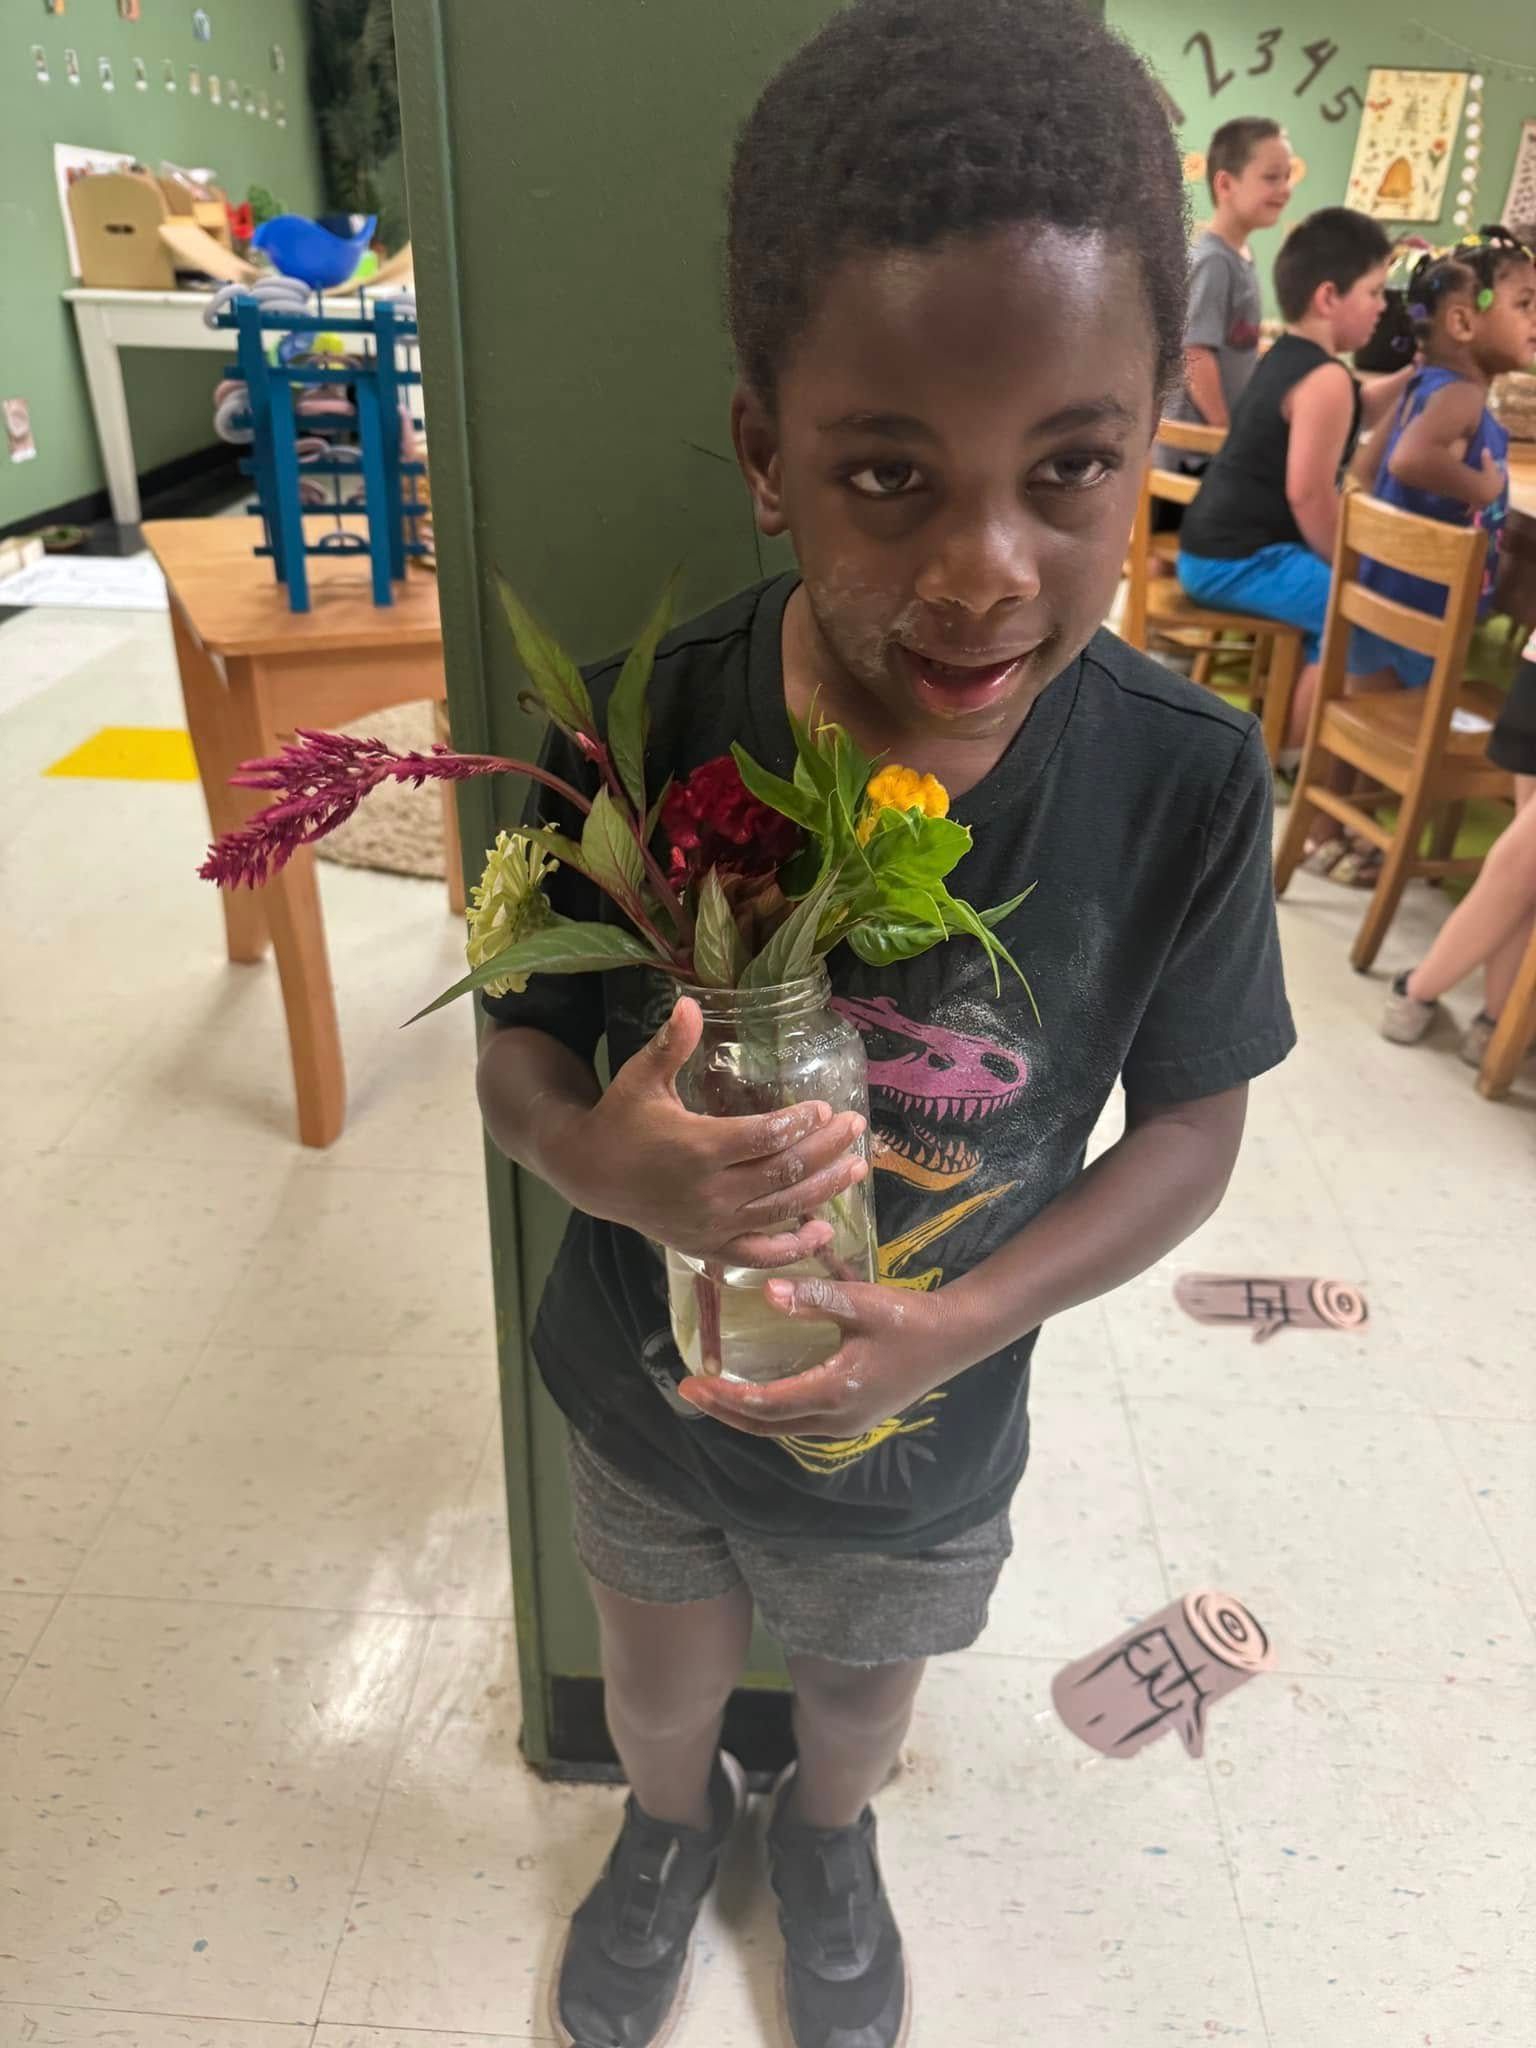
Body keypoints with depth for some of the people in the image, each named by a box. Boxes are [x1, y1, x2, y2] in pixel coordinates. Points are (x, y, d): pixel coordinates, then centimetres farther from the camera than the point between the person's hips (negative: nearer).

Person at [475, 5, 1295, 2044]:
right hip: (644, 1395, 0)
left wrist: (969, 1320, -27)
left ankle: (826, 1835, 70)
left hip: (925, 1439, 1)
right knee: (659, 1674, 31)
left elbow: (1191, 1122, -12)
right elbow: (519, 1047, -12)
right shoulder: (636, 738, -26)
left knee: (863, 1691, 32)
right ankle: (672, 1824, 69)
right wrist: (601, 1157, -35)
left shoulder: (1183, 780, -25)